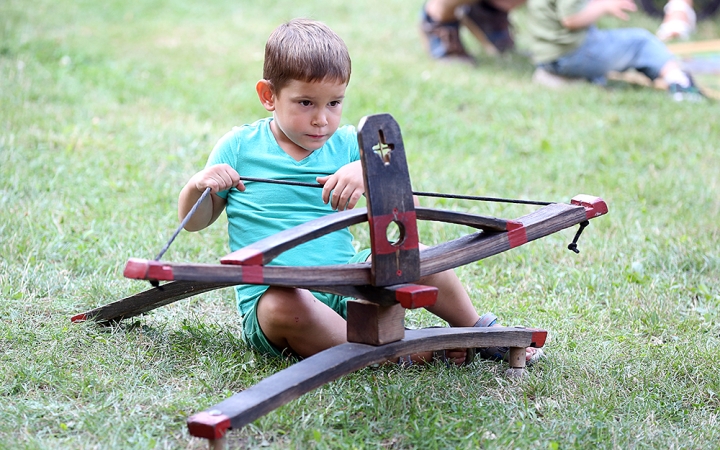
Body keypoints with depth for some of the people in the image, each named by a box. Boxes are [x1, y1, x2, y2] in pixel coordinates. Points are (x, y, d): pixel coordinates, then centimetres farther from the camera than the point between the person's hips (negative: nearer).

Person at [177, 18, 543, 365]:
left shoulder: (348, 144, 7)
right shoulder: (239, 146, 1)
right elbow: (193, 222, 8)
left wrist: (370, 172, -25)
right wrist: (197, 186, -15)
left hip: (348, 283, 4)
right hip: (268, 296, -3)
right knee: (284, 308, -37)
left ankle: (478, 331, 12)